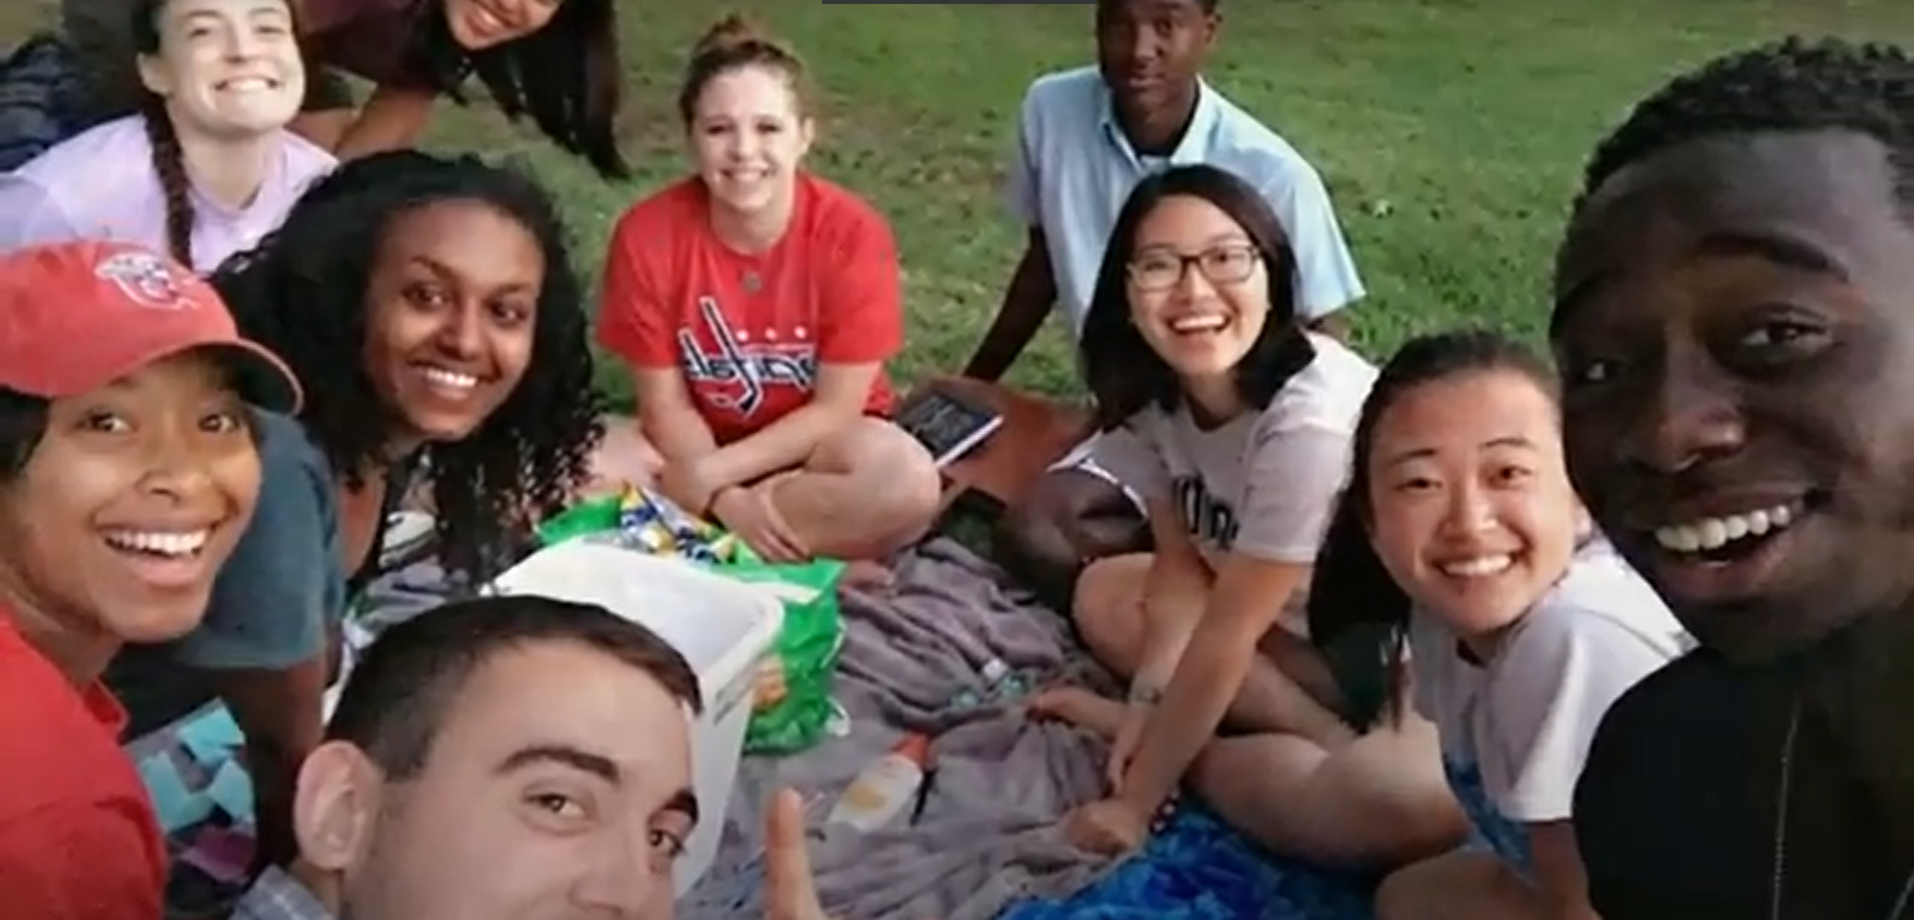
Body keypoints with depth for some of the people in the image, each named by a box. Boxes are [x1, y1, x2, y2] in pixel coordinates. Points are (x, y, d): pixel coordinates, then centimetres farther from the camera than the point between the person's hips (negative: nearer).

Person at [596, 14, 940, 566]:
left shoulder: (853, 235, -20)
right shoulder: (647, 235, -16)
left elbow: (836, 409, -17)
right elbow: (664, 404, -11)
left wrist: (711, 475, -24)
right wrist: (727, 500, -26)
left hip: (815, 441, 0)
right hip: (698, 440, 1)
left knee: (909, 484, -34)